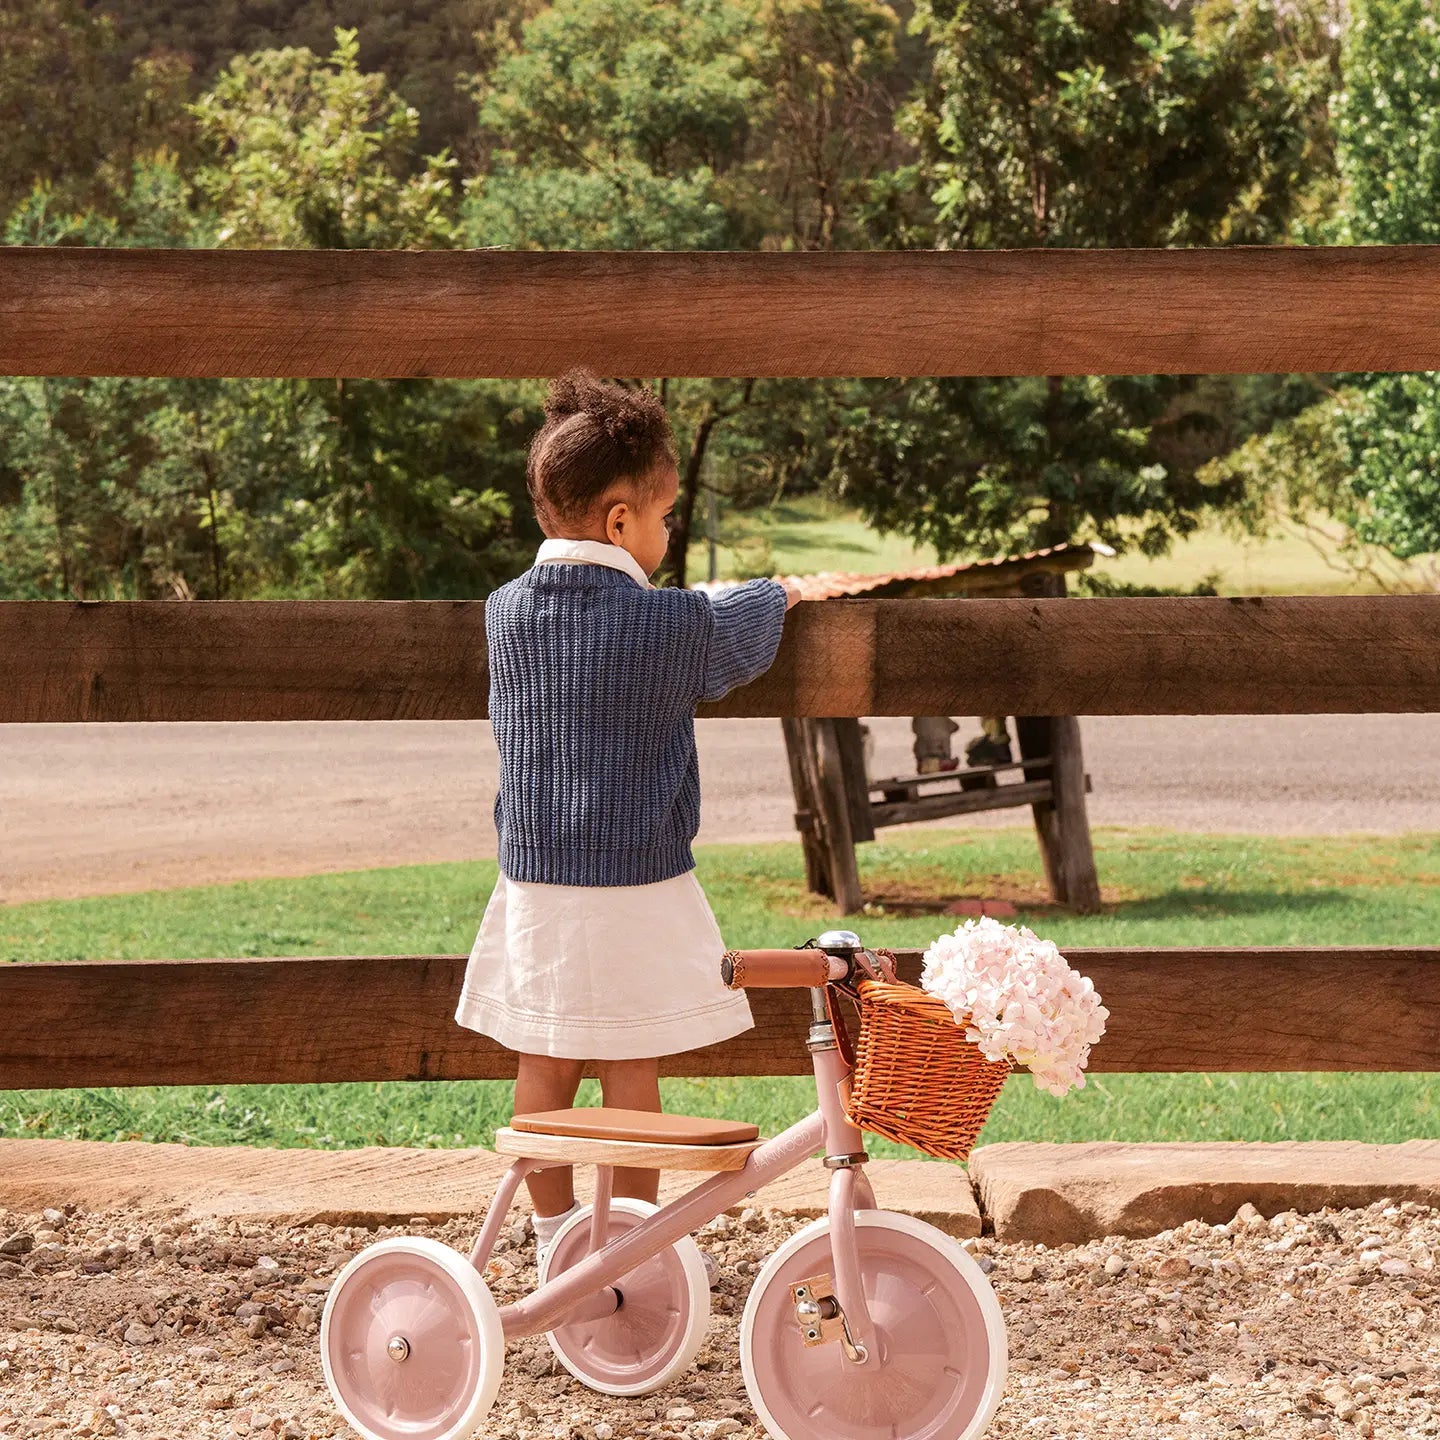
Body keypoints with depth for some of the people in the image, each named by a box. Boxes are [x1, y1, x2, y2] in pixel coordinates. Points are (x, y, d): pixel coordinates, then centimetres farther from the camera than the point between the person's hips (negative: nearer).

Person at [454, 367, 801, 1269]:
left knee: (544, 1065, 11)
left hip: (534, 882, 4)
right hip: (639, 886, -4)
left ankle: (556, 1230, 21)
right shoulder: (672, 624, -13)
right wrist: (781, 595, 30)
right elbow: (735, 640, 8)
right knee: (632, 1072, 5)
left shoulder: (506, 612, 2)